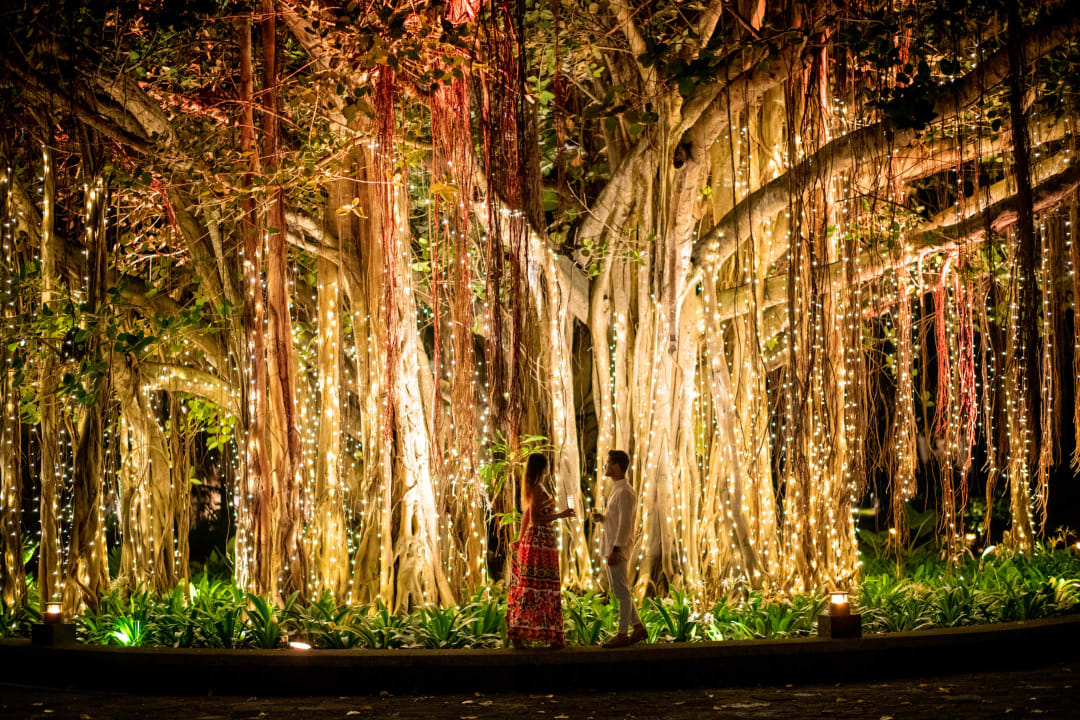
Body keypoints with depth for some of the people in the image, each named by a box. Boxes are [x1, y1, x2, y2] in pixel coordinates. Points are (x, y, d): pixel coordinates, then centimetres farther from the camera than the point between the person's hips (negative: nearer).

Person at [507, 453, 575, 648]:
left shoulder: (533, 489, 16)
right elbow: (534, 519, -19)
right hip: (540, 545, -10)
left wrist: (521, 540, 26)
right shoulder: (537, 489, -13)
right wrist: (559, 515, -18)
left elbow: (526, 517, 21)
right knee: (535, 589, -8)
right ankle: (518, 633, -7)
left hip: (534, 543, 10)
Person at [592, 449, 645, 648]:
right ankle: (638, 628, 20)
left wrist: (616, 549, -22)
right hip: (611, 547, 10)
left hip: (618, 548, -10)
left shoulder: (624, 492, -15)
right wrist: (602, 518, 6)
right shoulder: (616, 489, 16)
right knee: (618, 589, 15)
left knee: (622, 591, -4)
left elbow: (625, 523, -20)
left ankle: (622, 635, 0)